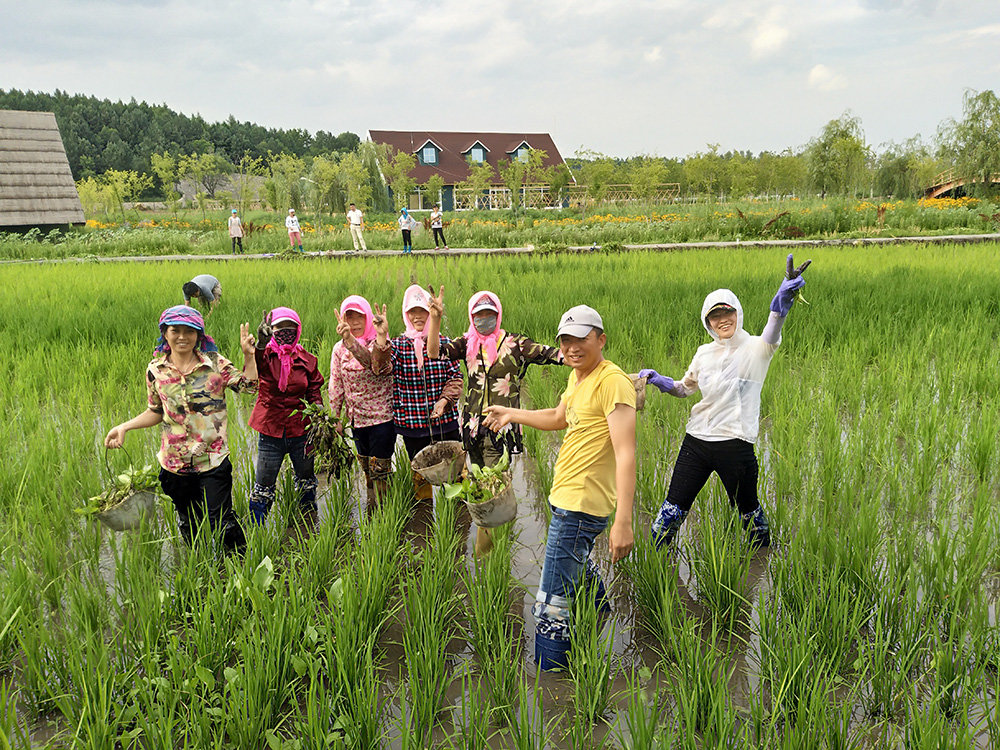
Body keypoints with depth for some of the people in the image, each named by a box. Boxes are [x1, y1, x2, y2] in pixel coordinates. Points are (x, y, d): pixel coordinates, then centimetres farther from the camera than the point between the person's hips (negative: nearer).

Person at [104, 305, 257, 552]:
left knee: (221, 520, -2)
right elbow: (156, 412, 12)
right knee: (189, 522, 19)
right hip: (175, 464, 3)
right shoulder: (155, 370, 2)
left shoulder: (215, 363, -5)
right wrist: (123, 427, 2)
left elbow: (248, 386, -10)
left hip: (213, 461, -3)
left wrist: (248, 355, -21)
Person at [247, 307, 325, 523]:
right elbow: (250, 375, -29)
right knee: (264, 483, 2)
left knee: (306, 478, 19)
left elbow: (314, 392, 10)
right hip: (271, 430, -2)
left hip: (300, 428, 3)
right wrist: (260, 345, -46)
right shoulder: (265, 355, -6)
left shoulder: (307, 360, 2)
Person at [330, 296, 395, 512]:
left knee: (380, 471, -3)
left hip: (382, 416, -5)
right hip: (356, 419, 5)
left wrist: (351, 340, -47)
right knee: (367, 472, 15)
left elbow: (373, 362, -31)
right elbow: (336, 386, 9)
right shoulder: (339, 349, 6)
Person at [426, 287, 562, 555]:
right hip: (473, 427, 4)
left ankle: (483, 556, 1)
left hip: (500, 428, -4)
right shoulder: (467, 343, 9)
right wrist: (435, 319, -17)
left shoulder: (515, 344, -1)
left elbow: (551, 354, -11)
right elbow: (434, 352, -4)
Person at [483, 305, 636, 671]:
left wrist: (623, 521, -35)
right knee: (580, 566, 35)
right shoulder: (577, 377, 9)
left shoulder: (613, 381, -21)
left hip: (581, 506, -11)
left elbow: (626, 453, -29)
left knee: (551, 606, -8)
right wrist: (512, 413, 32)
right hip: (565, 498, 11)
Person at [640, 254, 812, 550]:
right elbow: (685, 388, 23)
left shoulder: (755, 349, -5)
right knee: (674, 506, 4)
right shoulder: (704, 353, 10)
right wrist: (658, 380, 2)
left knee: (748, 509, 12)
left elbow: (771, 337, -29)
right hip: (696, 440, 4)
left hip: (735, 445, -4)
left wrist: (780, 306, -50)